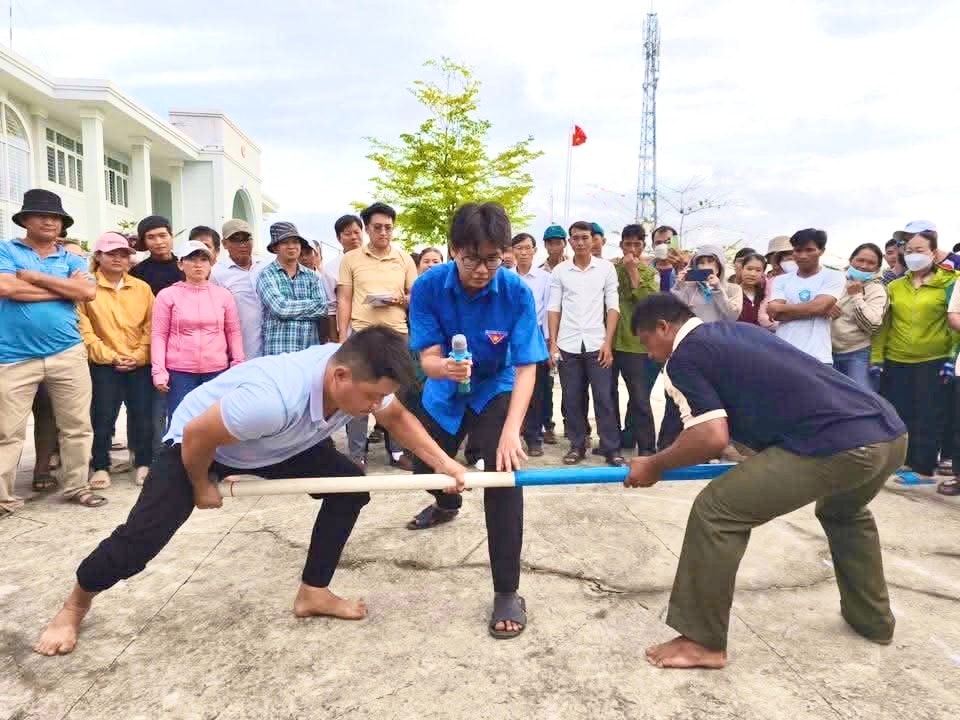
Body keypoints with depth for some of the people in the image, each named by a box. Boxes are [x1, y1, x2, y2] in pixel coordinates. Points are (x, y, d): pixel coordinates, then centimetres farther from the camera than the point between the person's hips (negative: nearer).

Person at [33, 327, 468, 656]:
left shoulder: (359, 376, -25)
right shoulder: (275, 400, -47)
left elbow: (397, 417, -3)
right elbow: (197, 437, -32)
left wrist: (441, 461, -16)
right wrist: (202, 486, -12)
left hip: (280, 444, 7)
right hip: (199, 442, -6)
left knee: (350, 485, -5)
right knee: (139, 541, -9)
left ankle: (313, 593, 11)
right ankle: (74, 606, 24)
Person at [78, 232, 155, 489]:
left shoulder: (142, 288, 8)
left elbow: (151, 325, 5)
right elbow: (83, 328, -7)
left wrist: (139, 354, -7)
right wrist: (110, 356, -11)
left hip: (140, 364, 2)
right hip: (103, 365, -2)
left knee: (142, 415, 4)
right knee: (103, 417, 3)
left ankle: (143, 464, 16)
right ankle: (101, 467, 15)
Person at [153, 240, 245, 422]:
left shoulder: (224, 295, 6)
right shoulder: (167, 295, 1)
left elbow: (233, 332, 9)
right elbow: (159, 335, 0)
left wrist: (238, 365, 3)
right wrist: (159, 370, -7)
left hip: (217, 371, 2)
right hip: (179, 372, -2)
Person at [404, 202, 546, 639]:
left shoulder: (517, 292, -29)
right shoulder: (428, 287, -25)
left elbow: (526, 369, -30)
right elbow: (427, 358, -25)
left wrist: (511, 430, -43)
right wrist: (445, 367, -51)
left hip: (496, 391, -3)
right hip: (445, 391, 3)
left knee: (504, 474, -22)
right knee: (424, 466, 20)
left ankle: (507, 592, -10)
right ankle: (447, 503, 60)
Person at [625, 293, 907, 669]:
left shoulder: (683, 358, 0)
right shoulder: (738, 329, 26)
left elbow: (712, 438, -10)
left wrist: (654, 466, 4)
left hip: (838, 446, -9)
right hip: (890, 433, 9)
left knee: (716, 512, -1)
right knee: (844, 512, 38)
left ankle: (703, 642, 10)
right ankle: (874, 619, 51)